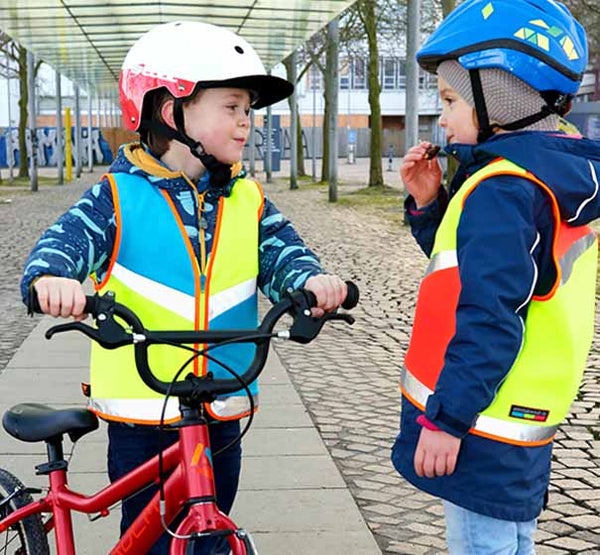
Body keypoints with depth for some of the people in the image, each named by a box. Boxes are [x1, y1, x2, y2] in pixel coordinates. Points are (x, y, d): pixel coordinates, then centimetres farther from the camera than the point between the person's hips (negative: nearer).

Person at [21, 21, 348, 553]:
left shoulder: (248, 202, 4)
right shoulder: (121, 197, -7)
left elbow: (281, 251, -6)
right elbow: (67, 239, -17)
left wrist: (311, 278, -29)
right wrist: (52, 276, -41)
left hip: (223, 411, 3)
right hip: (141, 412, -3)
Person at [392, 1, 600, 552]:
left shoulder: (501, 188, -20)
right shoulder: (555, 177, 11)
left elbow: (489, 318, -25)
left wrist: (446, 418, -21)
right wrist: (430, 204, 7)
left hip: (482, 430, -10)